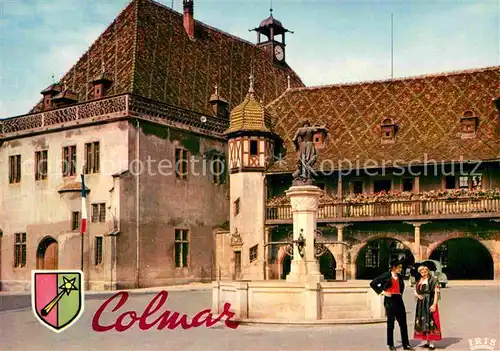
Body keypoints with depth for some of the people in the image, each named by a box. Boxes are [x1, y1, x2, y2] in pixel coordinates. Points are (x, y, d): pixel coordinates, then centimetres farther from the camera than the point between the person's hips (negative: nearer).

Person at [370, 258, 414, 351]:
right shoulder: (386, 275, -7)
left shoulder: (399, 276, 10)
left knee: (403, 323, 4)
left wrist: (400, 293, 14)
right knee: (390, 323, 4)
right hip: (390, 300, -5)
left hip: (399, 300, 5)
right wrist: (382, 292, -7)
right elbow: (373, 283, -7)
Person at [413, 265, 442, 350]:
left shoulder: (433, 280, -7)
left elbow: (436, 293, -12)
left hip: (430, 303, -7)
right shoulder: (419, 281, 13)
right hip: (421, 304, 7)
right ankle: (427, 341, 19)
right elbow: (415, 291, 21)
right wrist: (418, 295, -2)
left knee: (430, 322, -7)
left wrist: (434, 305, -18)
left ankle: (432, 343, -4)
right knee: (422, 322, 9)